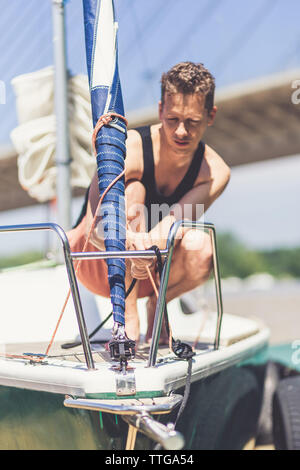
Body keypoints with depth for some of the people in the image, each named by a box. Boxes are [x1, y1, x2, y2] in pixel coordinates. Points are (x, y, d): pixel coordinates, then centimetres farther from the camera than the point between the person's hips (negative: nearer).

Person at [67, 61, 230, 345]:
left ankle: (157, 303, 1)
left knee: (201, 248, -32)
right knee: (132, 191, -33)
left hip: (150, 269, 3)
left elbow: (173, 223, -32)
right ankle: (128, 316, -27)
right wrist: (134, 245, -59)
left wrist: (148, 247, -55)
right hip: (96, 261, -2)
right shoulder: (129, 149, -26)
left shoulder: (215, 173, -15)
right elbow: (95, 225, -37)